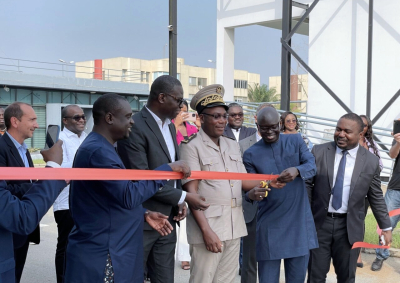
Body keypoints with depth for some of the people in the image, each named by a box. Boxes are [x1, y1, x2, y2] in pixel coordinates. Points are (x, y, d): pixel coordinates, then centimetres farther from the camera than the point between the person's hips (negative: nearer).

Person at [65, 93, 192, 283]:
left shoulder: (100, 148, 12)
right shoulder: (98, 151, -21)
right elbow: (128, 196, -26)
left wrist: (143, 214, 8)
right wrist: (167, 170, -19)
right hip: (101, 255, -10)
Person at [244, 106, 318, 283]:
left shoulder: (296, 141, 4)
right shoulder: (251, 154, 0)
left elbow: (312, 166, -7)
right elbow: (248, 187, -3)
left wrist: (297, 170, -29)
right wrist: (251, 195, -28)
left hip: (298, 221, 1)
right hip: (270, 223, -1)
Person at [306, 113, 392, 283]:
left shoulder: (371, 162, -2)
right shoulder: (318, 152, -4)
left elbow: (376, 197, 6)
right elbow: (307, 185, 1)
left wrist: (386, 227, 7)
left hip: (350, 227, 0)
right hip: (318, 223, 0)